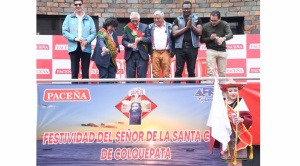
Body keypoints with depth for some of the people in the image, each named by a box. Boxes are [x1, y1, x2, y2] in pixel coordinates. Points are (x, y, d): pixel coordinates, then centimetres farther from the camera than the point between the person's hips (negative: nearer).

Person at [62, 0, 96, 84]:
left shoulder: (89, 19, 10)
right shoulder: (69, 17, 9)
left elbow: (93, 33, 4)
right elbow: (64, 31, 2)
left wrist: (87, 41, -14)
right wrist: (74, 38, -13)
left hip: (86, 48, 1)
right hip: (74, 47, -1)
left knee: (85, 71, 3)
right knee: (74, 71, -1)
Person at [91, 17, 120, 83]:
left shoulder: (114, 33, 11)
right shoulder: (102, 32, -12)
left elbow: (116, 44, 22)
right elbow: (101, 41, -33)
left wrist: (117, 48, -3)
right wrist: (103, 48, -55)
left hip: (112, 59, 7)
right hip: (103, 59, -7)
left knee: (112, 77, 7)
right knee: (104, 77, -7)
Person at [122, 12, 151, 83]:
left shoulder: (145, 27, 6)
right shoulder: (126, 28, 8)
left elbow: (149, 39, 2)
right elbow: (123, 41, 3)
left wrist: (141, 39, -13)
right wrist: (129, 45, -17)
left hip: (142, 54, -1)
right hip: (130, 55, 1)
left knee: (142, 76, -1)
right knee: (130, 76, 3)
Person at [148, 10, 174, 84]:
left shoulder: (169, 27, 5)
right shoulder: (150, 27, 9)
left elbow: (173, 39, 6)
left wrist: (172, 51, -1)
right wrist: (149, 51, 0)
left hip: (165, 52, -1)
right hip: (155, 52, 1)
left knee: (166, 73, -2)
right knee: (155, 73, 1)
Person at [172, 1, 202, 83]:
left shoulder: (197, 19, 8)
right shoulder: (177, 19, 8)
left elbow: (199, 32, -1)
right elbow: (174, 33, -4)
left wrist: (191, 25, -13)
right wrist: (186, 27, -9)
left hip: (192, 47, 0)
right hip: (180, 47, 0)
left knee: (191, 71, 4)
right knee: (178, 70, -2)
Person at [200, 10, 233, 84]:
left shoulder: (224, 24, -1)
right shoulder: (206, 26, -1)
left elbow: (230, 34, -16)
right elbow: (201, 40, 5)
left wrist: (224, 38, -38)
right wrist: (210, 38, -16)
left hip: (222, 51, 1)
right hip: (211, 51, -1)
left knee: (222, 72, 6)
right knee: (210, 71, -10)